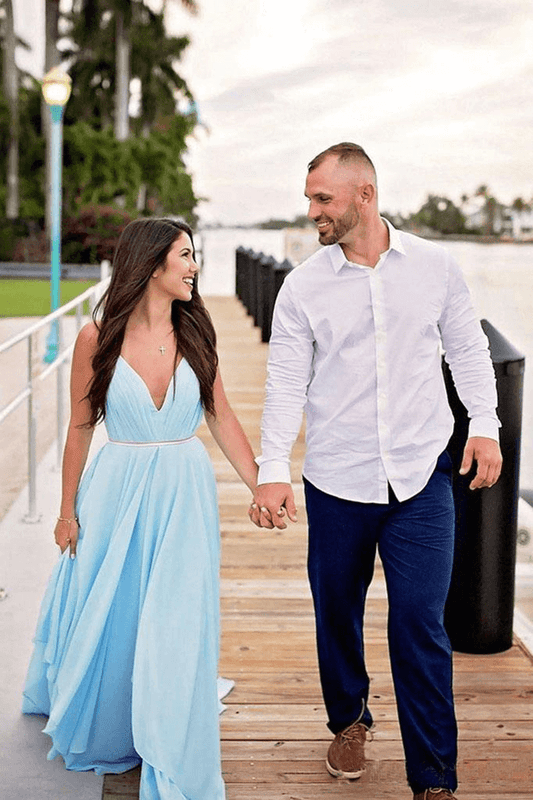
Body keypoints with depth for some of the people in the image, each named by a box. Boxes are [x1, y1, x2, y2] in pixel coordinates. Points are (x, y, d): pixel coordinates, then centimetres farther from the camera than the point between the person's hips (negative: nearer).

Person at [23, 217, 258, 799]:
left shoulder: (194, 334, 0)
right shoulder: (97, 338, -7)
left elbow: (222, 420, 5)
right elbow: (80, 428, 1)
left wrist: (261, 487, 1)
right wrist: (67, 510, 4)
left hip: (183, 495, 1)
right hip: (117, 491, -1)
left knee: (177, 630, 0)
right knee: (106, 622, 14)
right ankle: (98, 736, 44)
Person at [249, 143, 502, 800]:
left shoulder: (433, 266, 2)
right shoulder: (302, 288, -1)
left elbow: (466, 347, 12)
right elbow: (286, 383, -4)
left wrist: (484, 424, 2)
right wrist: (273, 471, -14)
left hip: (421, 478, -1)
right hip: (336, 481, 1)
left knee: (420, 623, -3)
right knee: (337, 614, 14)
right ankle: (348, 720, 41)